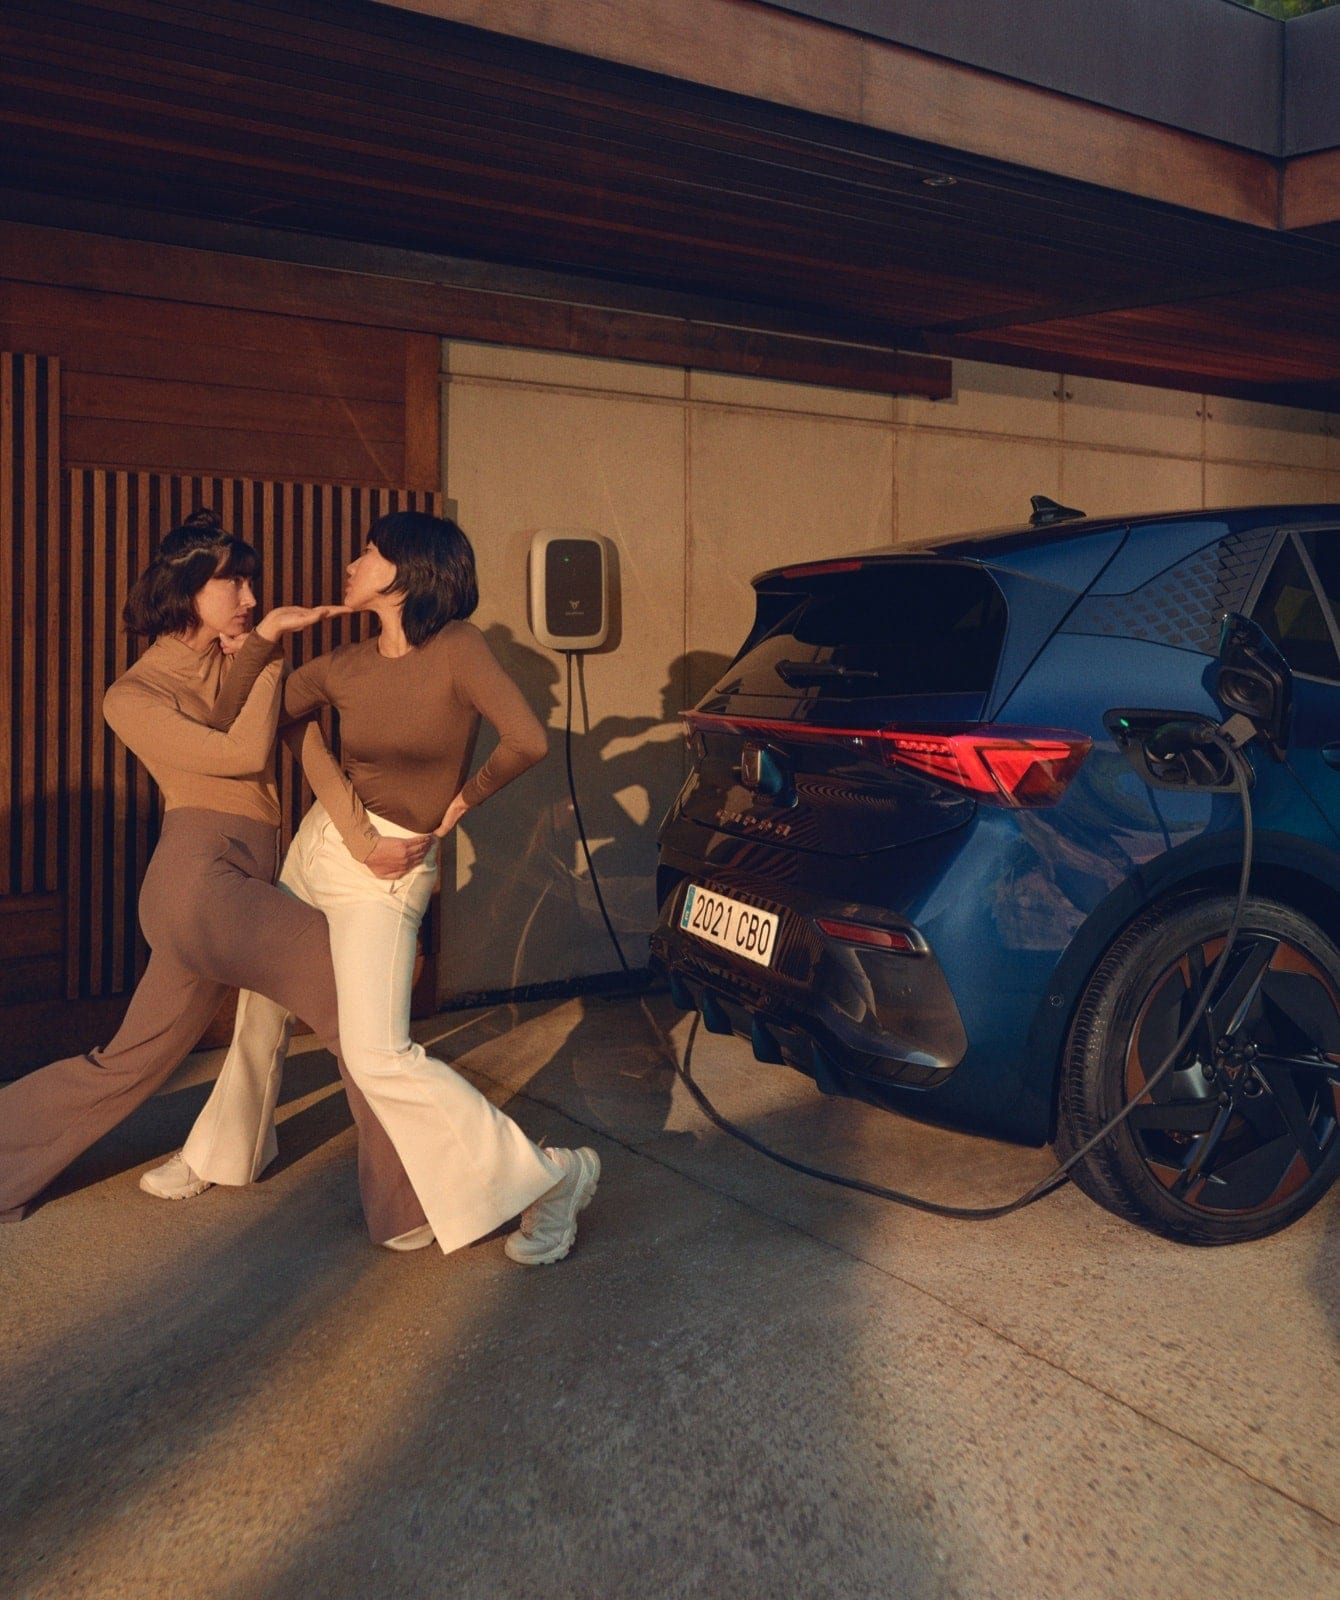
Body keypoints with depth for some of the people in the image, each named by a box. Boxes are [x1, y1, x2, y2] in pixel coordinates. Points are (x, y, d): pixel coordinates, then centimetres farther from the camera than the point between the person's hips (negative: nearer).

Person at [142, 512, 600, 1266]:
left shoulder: (458, 648, -14)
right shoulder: (343, 666, 3)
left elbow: (528, 742, -20)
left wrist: (460, 800, -7)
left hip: (388, 871, -7)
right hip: (317, 843, 7)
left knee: (378, 1053, -16)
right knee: (262, 1005, 20)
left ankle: (545, 1176, -5)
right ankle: (226, 1152, 48)